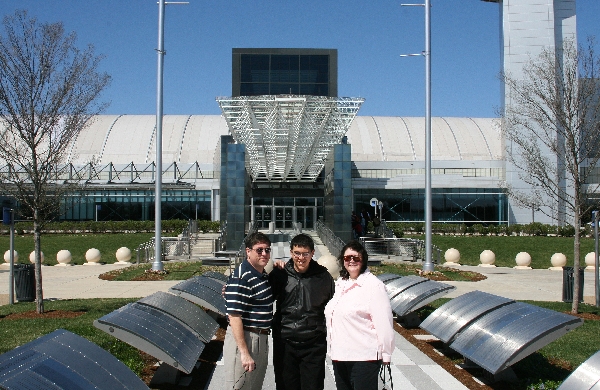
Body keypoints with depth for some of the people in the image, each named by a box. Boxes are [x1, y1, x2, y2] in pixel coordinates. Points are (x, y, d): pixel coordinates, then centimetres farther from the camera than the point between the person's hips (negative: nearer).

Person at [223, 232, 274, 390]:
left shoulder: (263, 275, 9)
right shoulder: (241, 278, -20)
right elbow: (234, 316, -23)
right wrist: (244, 353, -26)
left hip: (262, 340, 9)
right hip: (244, 339, -9)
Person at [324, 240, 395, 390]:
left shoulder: (373, 285, -12)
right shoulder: (340, 283, 12)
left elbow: (383, 322, -14)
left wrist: (385, 354, -13)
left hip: (364, 357, -8)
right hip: (339, 355, 8)